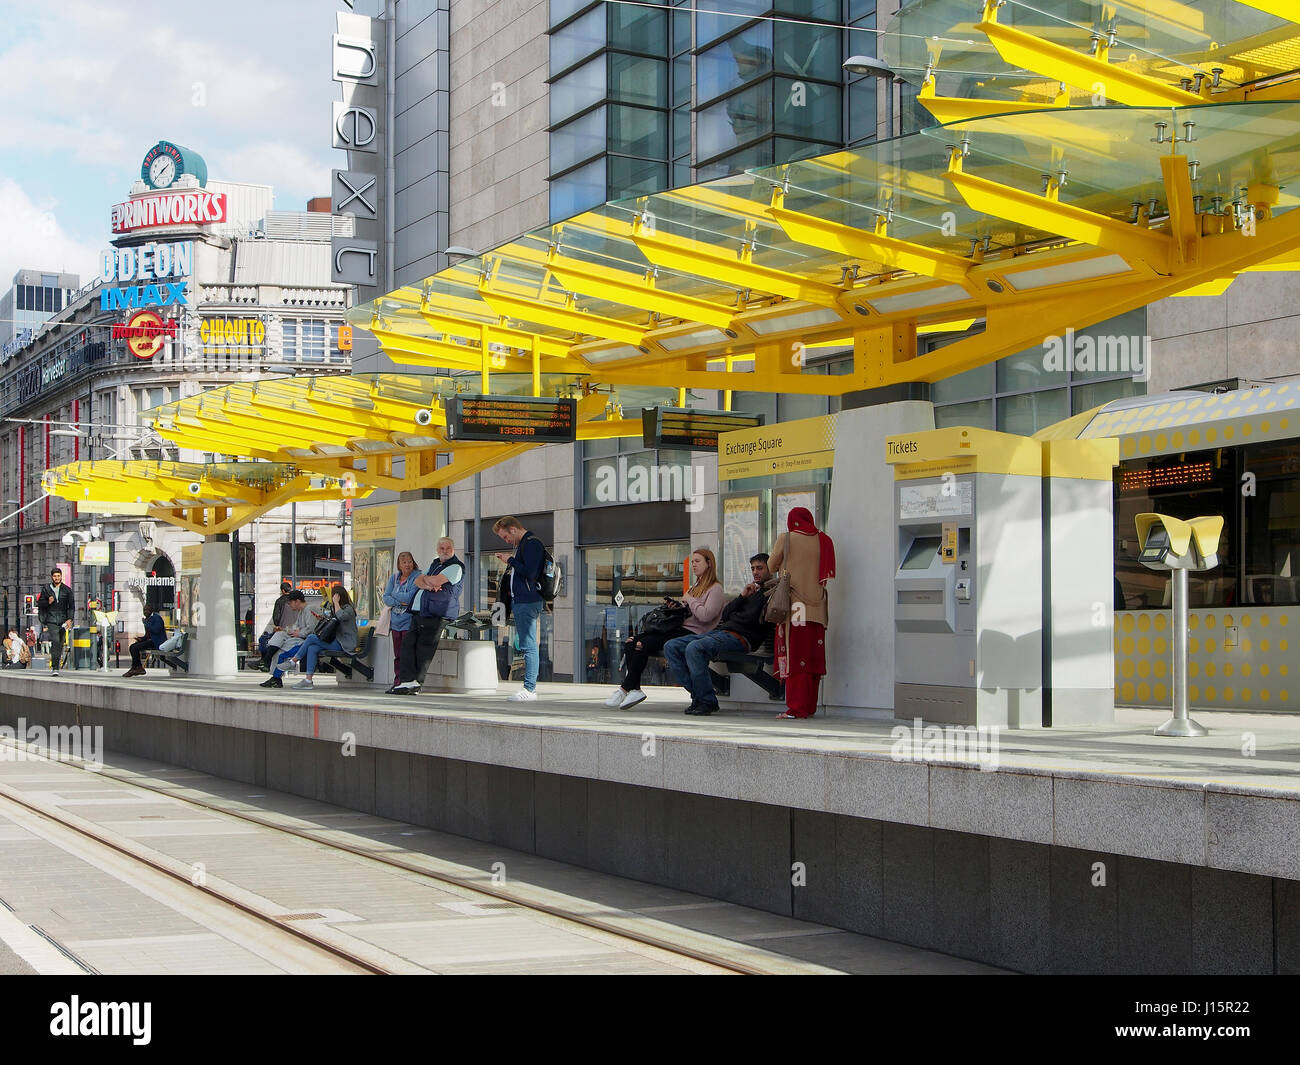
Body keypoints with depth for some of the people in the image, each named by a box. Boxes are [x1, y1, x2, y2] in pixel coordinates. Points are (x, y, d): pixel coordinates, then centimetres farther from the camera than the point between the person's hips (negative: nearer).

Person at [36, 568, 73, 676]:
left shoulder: (67, 590, 8)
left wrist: (69, 619, -5)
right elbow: (40, 603, 10)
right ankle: (54, 668, -20)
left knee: (60, 644, 6)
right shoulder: (46, 589, 6)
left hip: (63, 620, 2)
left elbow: (71, 606, 7)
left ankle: (55, 666, 19)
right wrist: (48, 602, -11)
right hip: (51, 620, -2)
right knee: (55, 641, -17)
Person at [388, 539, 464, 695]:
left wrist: (425, 578, 6)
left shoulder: (456, 567, -4)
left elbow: (435, 581, -15)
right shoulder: (435, 563, 24)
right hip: (421, 611, 8)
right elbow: (418, 581, 14)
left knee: (424, 646, -11)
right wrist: (429, 586, -8)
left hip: (438, 614, -8)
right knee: (408, 642, -6)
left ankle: (415, 683, -8)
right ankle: (408, 680, -12)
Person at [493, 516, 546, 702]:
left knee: (528, 646, -11)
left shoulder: (532, 544, -10)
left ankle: (529, 690, -12)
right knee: (526, 646, 11)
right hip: (520, 601, 11)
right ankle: (530, 686, 14)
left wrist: (510, 560, -10)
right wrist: (510, 562, 14)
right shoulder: (522, 545, 21)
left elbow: (529, 573, -19)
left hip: (528, 602, -11)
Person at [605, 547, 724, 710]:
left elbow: (705, 615, -17)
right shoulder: (695, 587, 28)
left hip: (693, 633, -9)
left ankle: (625, 689, -20)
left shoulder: (715, 588, -1)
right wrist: (675, 606, 7)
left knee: (643, 644, -25)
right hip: (679, 629, 9)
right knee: (631, 643, -11)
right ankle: (634, 689, -22)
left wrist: (689, 600, -4)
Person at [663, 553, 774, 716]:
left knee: (694, 648, -33)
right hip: (722, 631, 10)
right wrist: (742, 596, 6)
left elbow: (753, 617, -12)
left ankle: (708, 702, -24)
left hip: (741, 637, -9)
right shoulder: (751, 590, 29)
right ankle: (698, 696, -7)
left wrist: (733, 617, 5)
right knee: (671, 647, -3)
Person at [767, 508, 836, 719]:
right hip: (816, 606, 4)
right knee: (813, 656, 8)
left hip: (793, 605, -4)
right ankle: (810, 707, 13)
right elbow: (826, 574, 13)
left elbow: (772, 566, 8)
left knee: (794, 656, -4)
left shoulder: (786, 539, -3)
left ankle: (796, 708, -8)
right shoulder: (823, 541, 8)